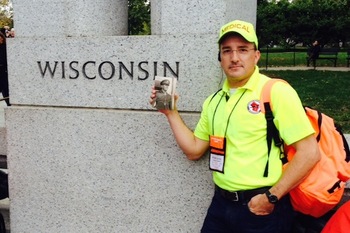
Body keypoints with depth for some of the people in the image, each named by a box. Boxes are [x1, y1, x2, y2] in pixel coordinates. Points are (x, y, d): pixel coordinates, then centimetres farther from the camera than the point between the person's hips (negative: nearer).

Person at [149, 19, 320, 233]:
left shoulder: (276, 91, -12)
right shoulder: (214, 101, 8)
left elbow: (309, 153, -15)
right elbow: (194, 150, 13)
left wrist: (272, 197, -15)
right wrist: (171, 112, 5)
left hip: (262, 209, -6)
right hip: (221, 205, 6)